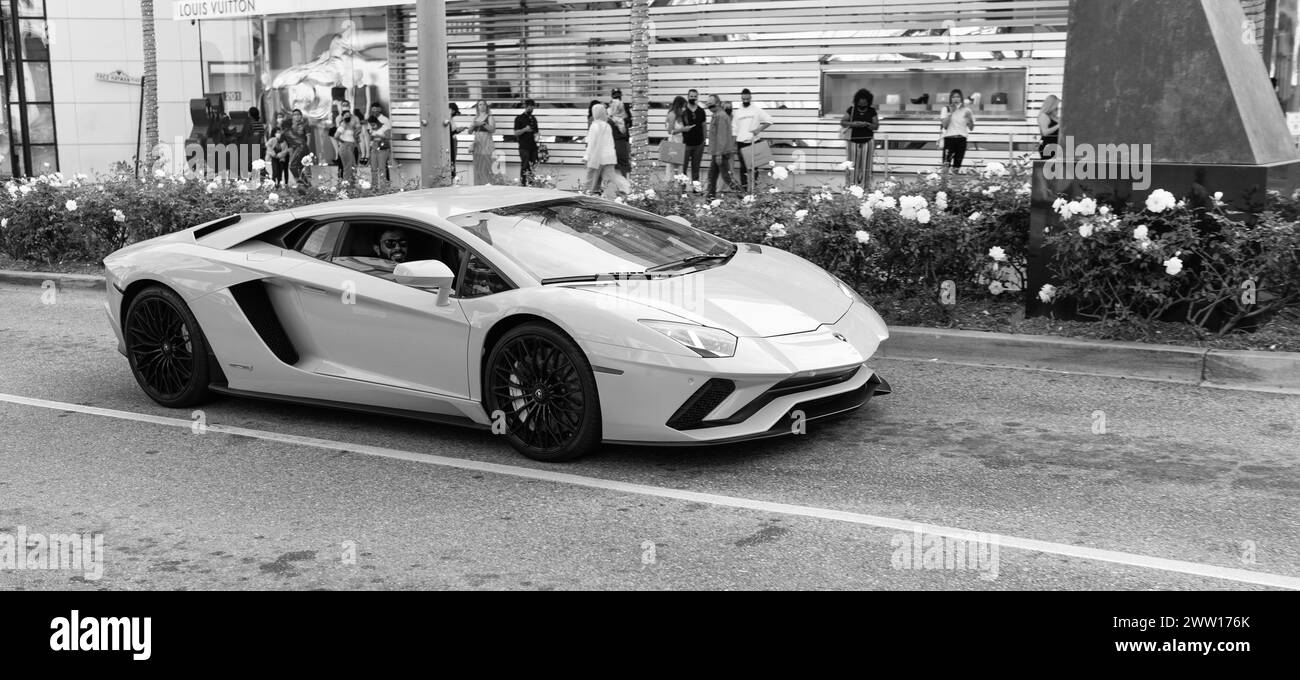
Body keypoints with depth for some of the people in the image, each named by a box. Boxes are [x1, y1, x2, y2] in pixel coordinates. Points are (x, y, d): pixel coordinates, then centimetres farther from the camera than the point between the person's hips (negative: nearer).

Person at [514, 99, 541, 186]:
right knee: (524, 166, -10)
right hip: (524, 147, -6)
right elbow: (516, 133, -6)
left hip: (533, 146, 6)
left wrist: (536, 136, 4)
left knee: (533, 166, 4)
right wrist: (525, 129, -21)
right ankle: (522, 184, -8)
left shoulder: (533, 118, 16)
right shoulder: (519, 118, -1)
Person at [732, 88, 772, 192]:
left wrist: (759, 129, -12)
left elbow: (768, 121, 0)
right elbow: (734, 130, 11)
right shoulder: (738, 112, 9)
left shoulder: (757, 110, 0)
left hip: (753, 142, -3)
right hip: (741, 142, 3)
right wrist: (734, 144, 6)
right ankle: (743, 187, 7)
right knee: (743, 166, 4)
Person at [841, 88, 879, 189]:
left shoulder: (872, 111, 4)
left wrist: (867, 124, -17)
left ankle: (866, 188, 6)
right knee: (853, 166, 0)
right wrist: (853, 124, -16)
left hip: (867, 142, 0)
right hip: (854, 142, 0)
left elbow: (876, 126, 2)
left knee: (866, 166, 1)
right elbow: (842, 122, 0)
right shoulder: (852, 110, 3)